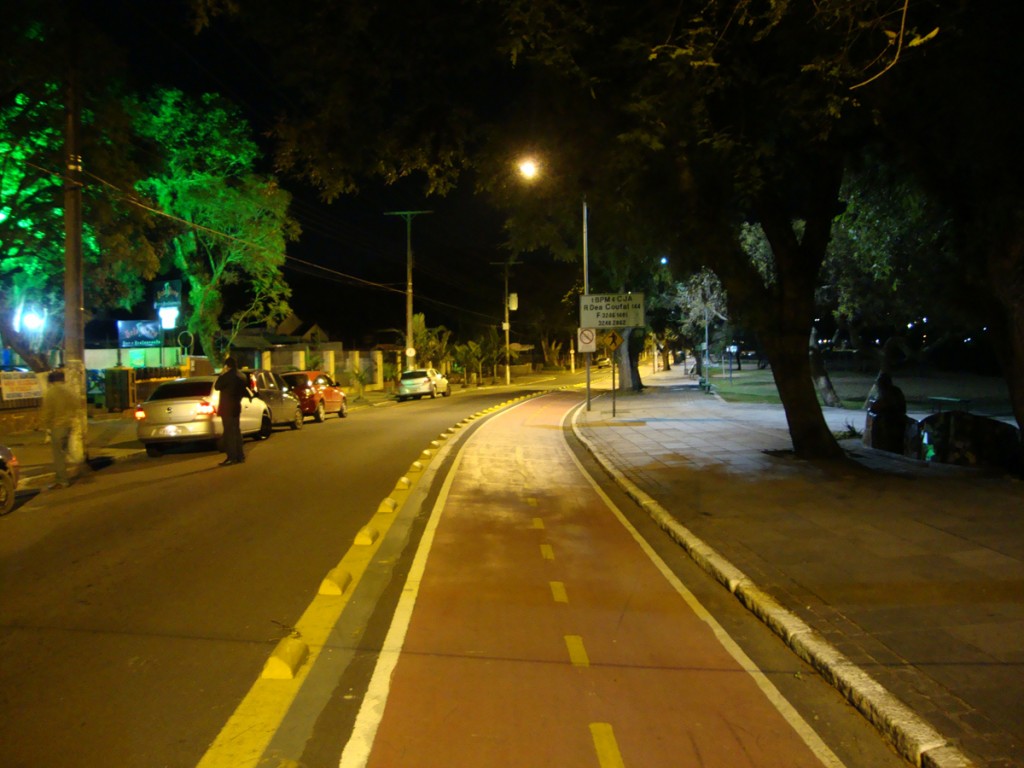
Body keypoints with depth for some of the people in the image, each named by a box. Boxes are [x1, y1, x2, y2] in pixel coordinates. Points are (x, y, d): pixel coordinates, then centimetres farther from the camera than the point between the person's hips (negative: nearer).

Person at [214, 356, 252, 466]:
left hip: (227, 407, -8)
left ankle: (232, 457, -7)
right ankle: (240, 456, 16)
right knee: (236, 431, 14)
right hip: (236, 406, 8)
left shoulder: (227, 376, -17)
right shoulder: (241, 375, 8)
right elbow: (244, 389, 19)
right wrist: (249, 395, 37)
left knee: (229, 433, -6)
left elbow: (216, 386, -9)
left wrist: (220, 374, -2)